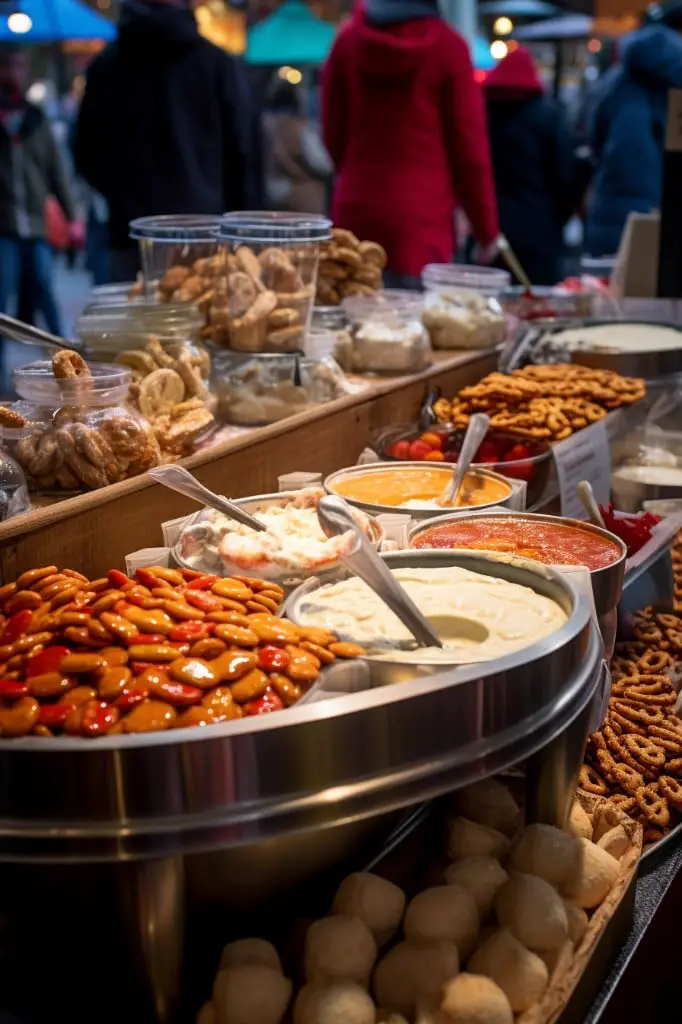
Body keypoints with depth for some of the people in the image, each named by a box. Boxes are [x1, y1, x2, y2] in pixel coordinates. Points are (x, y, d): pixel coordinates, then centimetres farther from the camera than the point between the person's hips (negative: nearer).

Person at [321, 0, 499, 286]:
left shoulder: (348, 40, 6)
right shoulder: (447, 45, -4)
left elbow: (334, 134, 14)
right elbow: (469, 145, -2)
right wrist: (486, 229, 7)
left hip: (356, 213, 4)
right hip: (421, 219, -4)